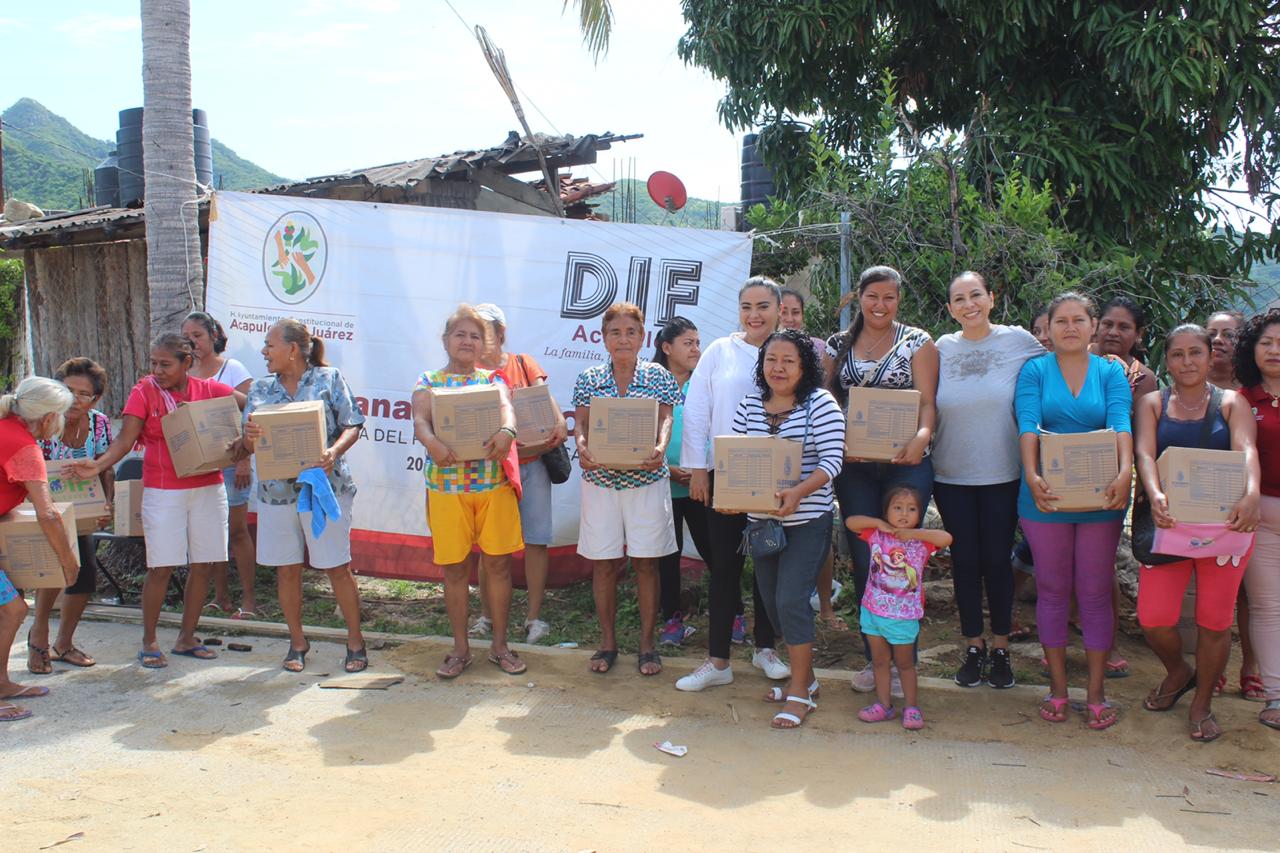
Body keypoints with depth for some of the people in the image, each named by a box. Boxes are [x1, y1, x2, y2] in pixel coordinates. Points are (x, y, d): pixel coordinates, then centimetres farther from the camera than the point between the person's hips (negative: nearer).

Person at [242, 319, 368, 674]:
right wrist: (251, 436, -14)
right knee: (287, 568, 8)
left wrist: (334, 451, -22)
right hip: (276, 491, 4)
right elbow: (249, 444, 10)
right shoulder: (260, 389, 12)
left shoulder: (329, 379, 0)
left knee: (337, 566, 0)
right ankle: (297, 641, 24)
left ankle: (355, 641, 12)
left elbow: (352, 427, -3)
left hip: (323, 487, -4)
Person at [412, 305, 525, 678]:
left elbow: (506, 406, -11)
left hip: (494, 483, 1)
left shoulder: (493, 379, 10)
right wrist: (431, 441, -34)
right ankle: (460, 648, 19)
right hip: (446, 486, 0)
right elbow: (420, 420, -10)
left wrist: (506, 431, -36)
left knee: (498, 562, 3)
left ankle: (499, 645, 18)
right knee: (455, 567, 5)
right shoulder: (428, 381, 8)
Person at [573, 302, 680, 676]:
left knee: (646, 563, 4)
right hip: (600, 480, 1)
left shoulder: (657, 376, 3)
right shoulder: (589, 379, 6)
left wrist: (660, 448, -23)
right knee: (603, 564, 5)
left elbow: (665, 419, -3)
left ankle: (647, 644, 16)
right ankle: (607, 642, 20)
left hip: (646, 480, -1)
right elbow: (580, 423, 2)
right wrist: (582, 447, -20)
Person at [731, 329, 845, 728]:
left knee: (791, 600, -9)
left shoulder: (820, 403, -10)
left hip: (807, 520, -6)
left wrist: (798, 492, -29)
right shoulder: (750, 403, 5)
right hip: (760, 518, 6)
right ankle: (804, 676, 32)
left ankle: (800, 692, 6)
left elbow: (832, 460, -15)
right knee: (772, 601, 13)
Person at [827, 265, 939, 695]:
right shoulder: (839, 345, 11)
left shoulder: (917, 342, 3)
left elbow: (928, 402, -5)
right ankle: (874, 657, 19)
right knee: (863, 561, 6)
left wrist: (922, 436, -26)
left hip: (905, 464, -3)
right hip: (854, 467, 3)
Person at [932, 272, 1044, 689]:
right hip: (951, 475, 2)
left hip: (1002, 474, -2)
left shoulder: (1018, 340, -2)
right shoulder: (942, 348, 4)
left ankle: (1000, 648, 21)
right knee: (964, 561, 7)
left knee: (997, 560, 4)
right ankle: (973, 647, 22)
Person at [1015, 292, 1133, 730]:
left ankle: (1096, 691, 17)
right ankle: (1057, 686, 21)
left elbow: (1121, 424, -10)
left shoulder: (1111, 372, 4)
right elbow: (1028, 426, -12)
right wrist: (1032, 476, -27)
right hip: (1045, 496, 0)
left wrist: (1125, 472, -28)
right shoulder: (1035, 371, 1)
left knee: (1095, 593, 6)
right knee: (1052, 590, 8)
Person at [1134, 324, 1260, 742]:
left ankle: (1202, 704, 24)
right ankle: (1178, 673, 27)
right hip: (1169, 522, 1)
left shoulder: (1232, 403, 4)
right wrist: (1154, 495, -31)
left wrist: (1251, 496, -34)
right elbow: (1144, 452, -10)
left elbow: (1247, 450, -14)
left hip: (1224, 522, 0)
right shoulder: (1152, 403, 6)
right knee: (1153, 617, -6)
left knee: (1215, 619, 3)